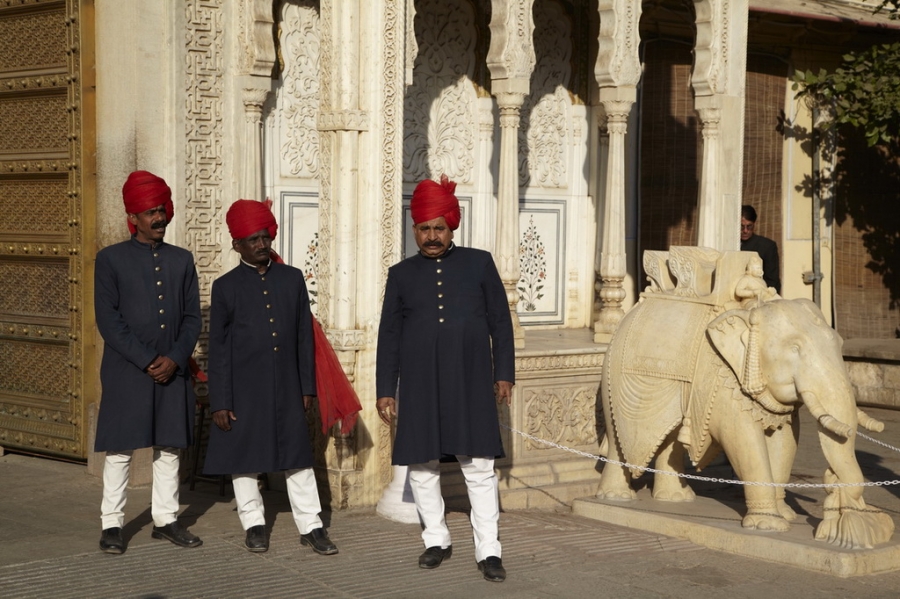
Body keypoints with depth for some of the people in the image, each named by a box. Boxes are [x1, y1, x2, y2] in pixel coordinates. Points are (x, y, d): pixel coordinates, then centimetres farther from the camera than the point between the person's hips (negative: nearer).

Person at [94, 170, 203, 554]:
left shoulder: (182, 260, 10)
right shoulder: (111, 259, -2)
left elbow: (192, 318, 7)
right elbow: (108, 321, -8)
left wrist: (174, 359, -8)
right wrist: (147, 361, -14)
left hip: (173, 372, 4)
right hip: (125, 373, -4)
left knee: (169, 447, 9)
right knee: (119, 449, 1)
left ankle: (165, 520, 18)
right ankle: (111, 525, 9)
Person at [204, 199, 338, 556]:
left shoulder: (293, 278, 5)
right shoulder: (226, 286, -2)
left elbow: (304, 336, 8)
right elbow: (218, 348, -2)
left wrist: (307, 386, 5)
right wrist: (220, 402, -6)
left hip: (286, 388, 2)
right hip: (243, 389, -2)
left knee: (298, 457, 5)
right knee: (244, 458, 7)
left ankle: (311, 526, 11)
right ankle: (254, 525, 21)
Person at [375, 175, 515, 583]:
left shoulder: (479, 263, 5)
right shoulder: (401, 274, 7)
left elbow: (500, 322, 6)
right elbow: (389, 335, 8)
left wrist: (504, 373, 2)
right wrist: (385, 389, 4)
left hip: (470, 384, -2)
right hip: (419, 387, 2)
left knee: (479, 467, -2)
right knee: (422, 466, 7)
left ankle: (488, 550, 4)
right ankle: (436, 541, 23)